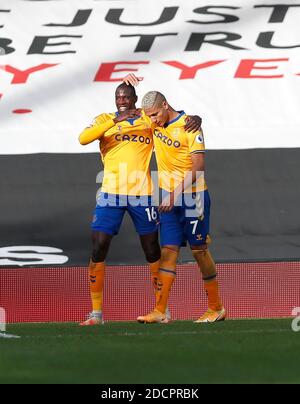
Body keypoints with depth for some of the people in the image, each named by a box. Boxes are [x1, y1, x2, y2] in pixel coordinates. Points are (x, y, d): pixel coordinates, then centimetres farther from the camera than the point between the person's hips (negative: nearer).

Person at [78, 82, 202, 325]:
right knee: (99, 249, -6)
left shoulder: (148, 120, 7)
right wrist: (116, 120, -21)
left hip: (142, 195, 0)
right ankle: (96, 313, 2)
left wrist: (195, 119, -14)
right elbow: (83, 139, -12)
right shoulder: (106, 120, 6)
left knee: (153, 252, 6)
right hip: (111, 194, 0)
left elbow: (178, 120, 10)